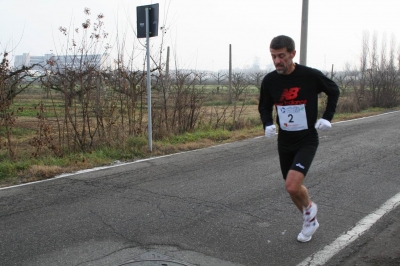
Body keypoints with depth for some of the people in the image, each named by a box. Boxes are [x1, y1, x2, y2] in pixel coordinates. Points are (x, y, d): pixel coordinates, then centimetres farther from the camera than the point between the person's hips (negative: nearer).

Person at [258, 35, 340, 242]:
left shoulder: (311, 76, -16)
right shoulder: (269, 81, -7)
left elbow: (333, 91, 3)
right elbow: (264, 107, 10)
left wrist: (327, 117, -7)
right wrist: (267, 124, -10)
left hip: (307, 141, -4)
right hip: (284, 142, 5)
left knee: (292, 186, -21)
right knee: (293, 188, 14)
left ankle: (309, 208, 14)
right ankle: (310, 221, 41)